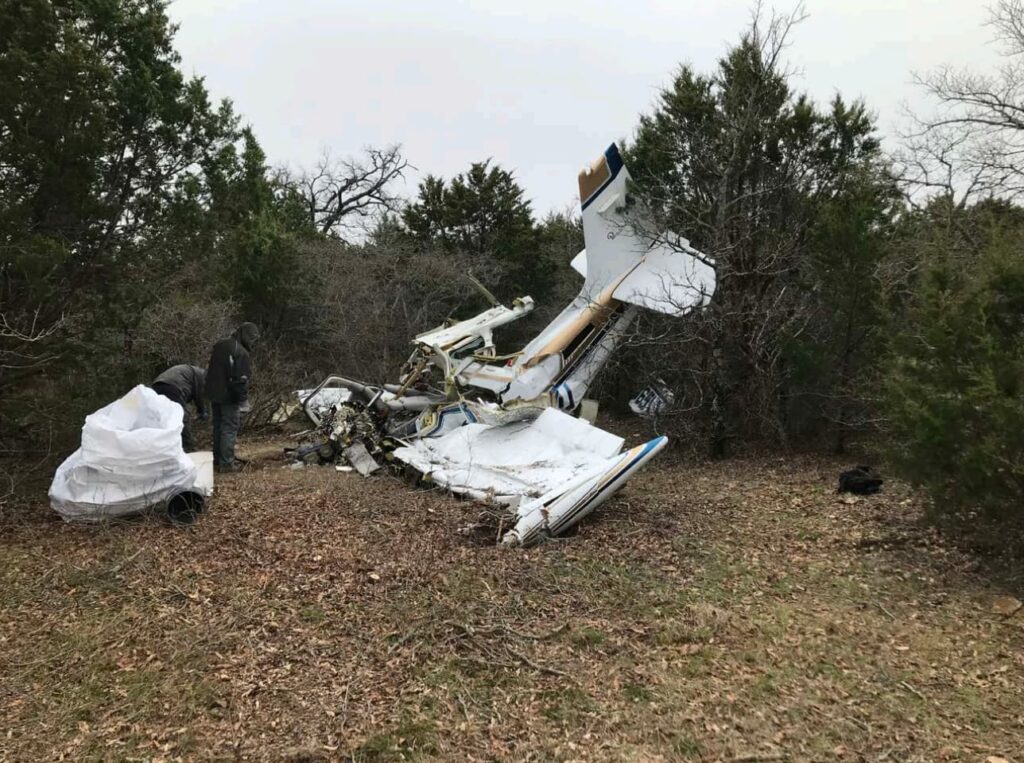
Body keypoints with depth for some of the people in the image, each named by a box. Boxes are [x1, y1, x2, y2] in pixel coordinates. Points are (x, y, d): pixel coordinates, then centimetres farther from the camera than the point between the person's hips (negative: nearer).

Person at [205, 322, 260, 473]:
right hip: (229, 397, -9)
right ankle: (226, 463, -2)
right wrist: (243, 400, -12)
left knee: (218, 426, 17)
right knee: (230, 428, -3)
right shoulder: (241, 352, -19)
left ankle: (217, 459, 25)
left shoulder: (219, 346, 11)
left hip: (214, 394, 9)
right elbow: (242, 380, -19)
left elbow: (210, 370, 19)